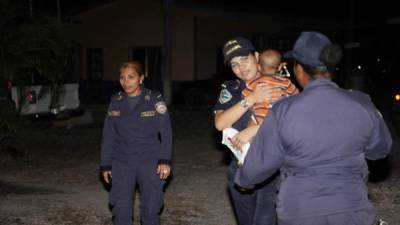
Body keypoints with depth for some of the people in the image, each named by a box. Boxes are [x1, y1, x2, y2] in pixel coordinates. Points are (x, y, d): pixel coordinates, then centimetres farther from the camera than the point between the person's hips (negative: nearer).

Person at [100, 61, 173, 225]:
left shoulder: (154, 99, -5)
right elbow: (108, 136, 8)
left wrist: (165, 160, -12)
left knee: (151, 209, 4)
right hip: (122, 163, 2)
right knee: (121, 210, -2)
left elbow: (166, 132, -5)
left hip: (150, 162, -2)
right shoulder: (115, 102, 4)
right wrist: (105, 165, 8)